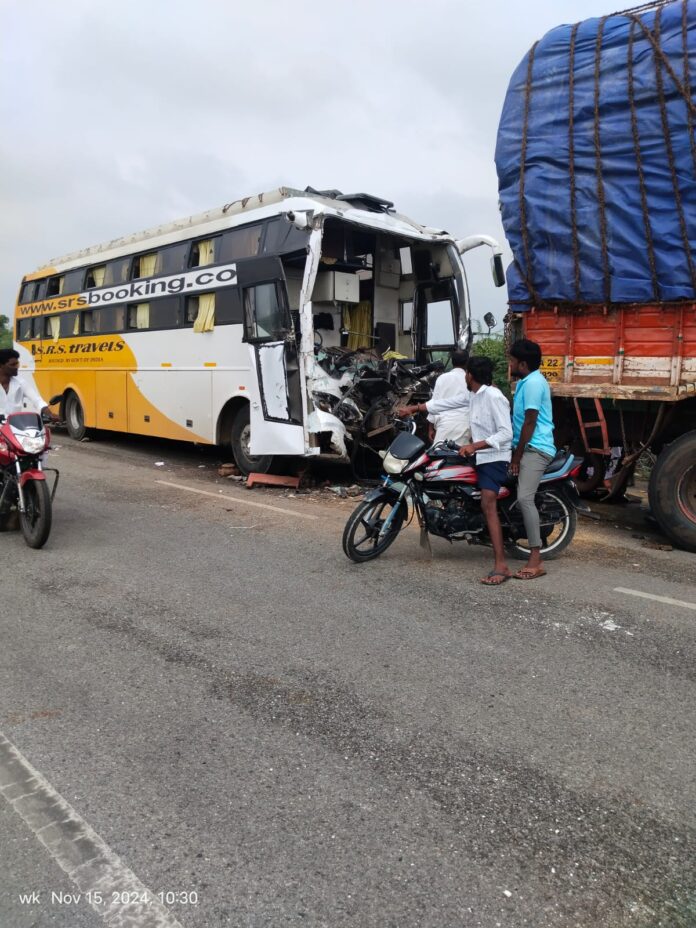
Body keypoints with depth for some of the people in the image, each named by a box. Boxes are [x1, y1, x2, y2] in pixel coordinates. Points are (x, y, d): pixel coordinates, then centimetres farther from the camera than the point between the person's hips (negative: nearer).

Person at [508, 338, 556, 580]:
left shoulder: (533, 383, -13)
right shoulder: (527, 381, 20)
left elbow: (530, 423, -17)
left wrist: (517, 456, -14)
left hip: (535, 449, -11)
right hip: (528, 448, 11)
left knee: (524, 498, -21)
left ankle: (536, 560, -22)